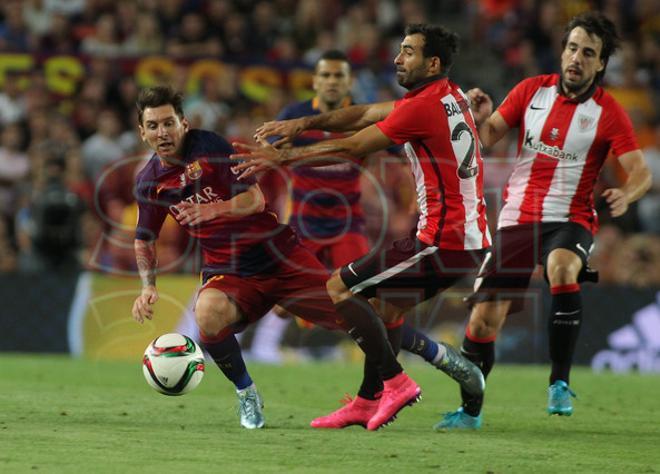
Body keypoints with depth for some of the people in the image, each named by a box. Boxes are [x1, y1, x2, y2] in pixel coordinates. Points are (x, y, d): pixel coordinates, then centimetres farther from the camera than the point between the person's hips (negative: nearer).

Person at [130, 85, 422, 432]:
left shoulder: (209, 146, -10)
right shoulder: (148, 181, 2)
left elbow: (255, 198, -14)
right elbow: (144, 239, 16)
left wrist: (214, 209, -31)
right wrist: (148, 286, 2)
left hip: (278, 256, -2)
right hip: (227, 271, 2)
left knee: (345, 310, -15)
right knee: (208, 312, -32)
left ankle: (396, 383, 3)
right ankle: (245, 391, -9)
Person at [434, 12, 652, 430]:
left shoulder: (608, 112, -5)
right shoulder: (532, 90, 4)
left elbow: (641, 172, -10)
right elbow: (487, 138, 8)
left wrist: (626, 195, -32)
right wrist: (481, 118, -15)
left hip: (569, 219, -3)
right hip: (517, 218, 3)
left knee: (562, 269, -38)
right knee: (484, 318, 0)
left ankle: (560, 383, -26)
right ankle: (470, 410, 23)